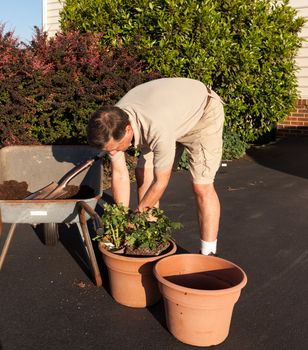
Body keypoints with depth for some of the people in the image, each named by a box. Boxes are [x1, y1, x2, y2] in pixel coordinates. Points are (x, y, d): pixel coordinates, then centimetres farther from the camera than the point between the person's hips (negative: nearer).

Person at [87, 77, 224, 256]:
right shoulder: (111, 124, -23)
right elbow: (120, 175, -13)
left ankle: (208, 255, -2)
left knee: (202, 186, -16)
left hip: (203, 113, -6)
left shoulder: (158, 129, -43)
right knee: (143, 173, 2)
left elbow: (161, 182, -28)